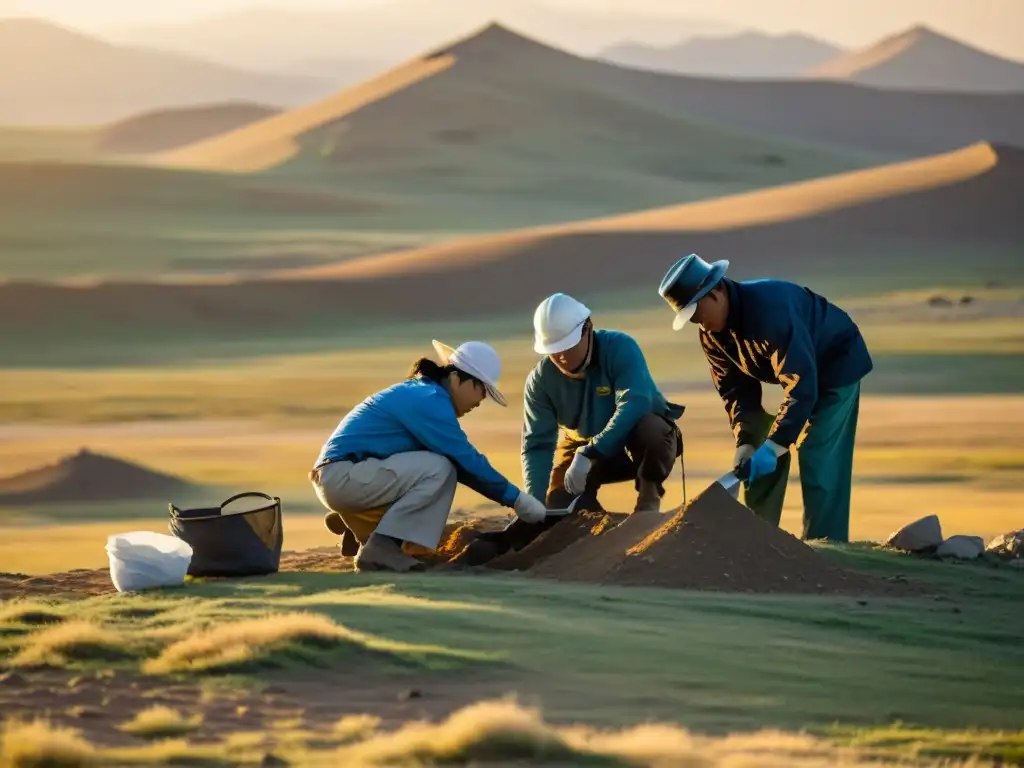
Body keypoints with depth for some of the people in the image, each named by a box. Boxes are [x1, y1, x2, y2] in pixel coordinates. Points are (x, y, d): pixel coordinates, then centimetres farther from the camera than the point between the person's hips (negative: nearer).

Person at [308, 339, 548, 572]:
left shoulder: (420, 393, 17)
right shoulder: (429, 401, -14)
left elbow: (460, 460, 17)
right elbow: (466, 461, -15)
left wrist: (512, 498, 10)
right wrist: (516, 499, -8)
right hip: (343, 476, -10)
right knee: (439, 470, -19)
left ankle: (357, 522, 13)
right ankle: (381, 548, -18)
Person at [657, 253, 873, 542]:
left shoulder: (770, 310, -38)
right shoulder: (711, 333, -11)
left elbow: (801, 386, -39)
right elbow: (735, 387, -4)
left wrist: (773, 446, -41)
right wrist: (745, 441, -18)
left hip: (836, 366, -8)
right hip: (792, 370, 8)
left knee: (819, 463, -17)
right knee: (757, 461, 4)